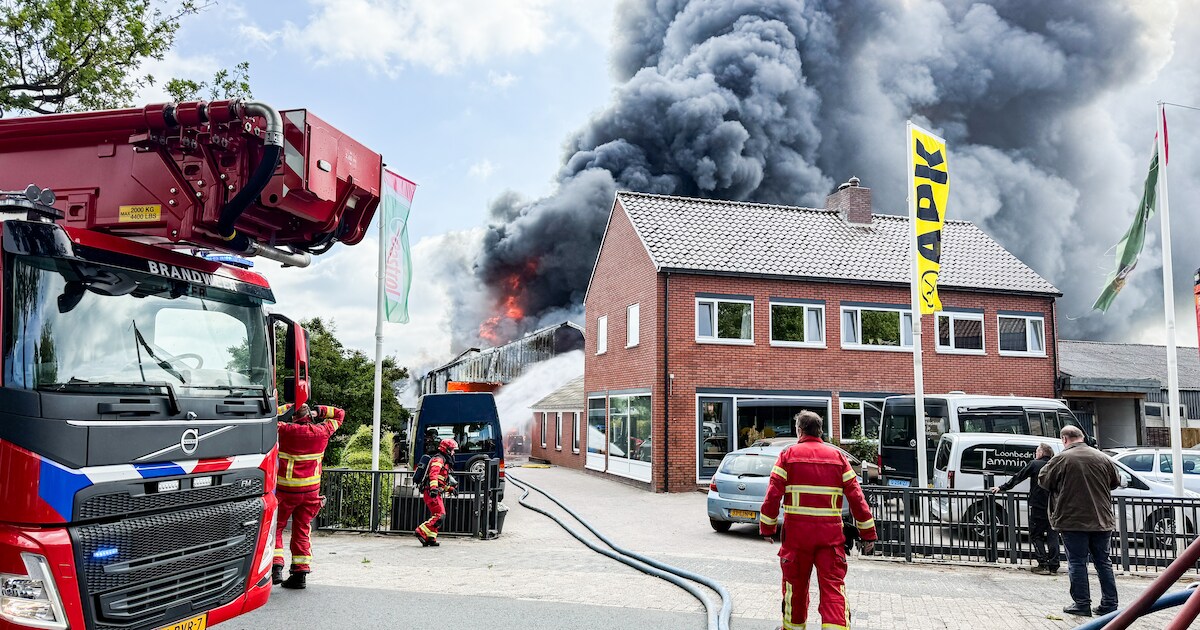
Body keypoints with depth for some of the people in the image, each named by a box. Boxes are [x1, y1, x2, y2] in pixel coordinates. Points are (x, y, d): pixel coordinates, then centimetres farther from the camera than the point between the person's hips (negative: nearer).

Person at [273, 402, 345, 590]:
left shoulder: (285, 430, -11)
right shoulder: (322, 431, 0)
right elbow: (339, 415, 15)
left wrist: (287, 408, 4)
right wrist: (317, 411, 5)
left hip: (286, 489, -3)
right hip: (311, 490, 4)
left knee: (275, 528, 8)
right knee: (302, 530, 11)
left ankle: (276, 567, -4)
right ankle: (300, 573, 11)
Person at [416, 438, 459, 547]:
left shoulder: (445, 461, 25)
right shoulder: (439, 459, -8)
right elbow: (433, 474, -25)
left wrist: (450, 488, 34)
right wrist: (434, 488, -38)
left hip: (436, 493, 10)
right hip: (431, 492, -10)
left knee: (436, 516, 9)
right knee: (440, 515, -16)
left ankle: (430, 538, 10)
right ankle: (421, 532, -16)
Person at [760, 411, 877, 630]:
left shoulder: (788, 455, 1)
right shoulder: (837, 456, 7)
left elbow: (773, 494, -5)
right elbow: (856, 497, 4)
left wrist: (767, 528, 2)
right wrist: (868, 534, 8)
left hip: (796, 531, -1)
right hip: (830, 533, 1)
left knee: (795, 584, 15)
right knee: (833, 586, 1)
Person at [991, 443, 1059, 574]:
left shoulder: (1034, 465, -6)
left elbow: (1017, 478, -2)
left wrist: (1002, 488, 5)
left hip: (1038, 506, -4)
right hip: (1053, 507, 4)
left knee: (1036, 535, 4)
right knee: (1052, 535, 10)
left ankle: (1043, 565, -4)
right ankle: (1053, 565, 8)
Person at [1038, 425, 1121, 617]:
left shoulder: (1062, 459, -11)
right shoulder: (1103, 458, 3)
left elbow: (1043, 479, -2)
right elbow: (1116, 483, 17)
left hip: (1073, 520, -4)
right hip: (1102, 520, 5)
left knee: (1077, 563, 3)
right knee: (1103, 562, 13)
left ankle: (1082, 604, 5)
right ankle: (1109, 604, 16)